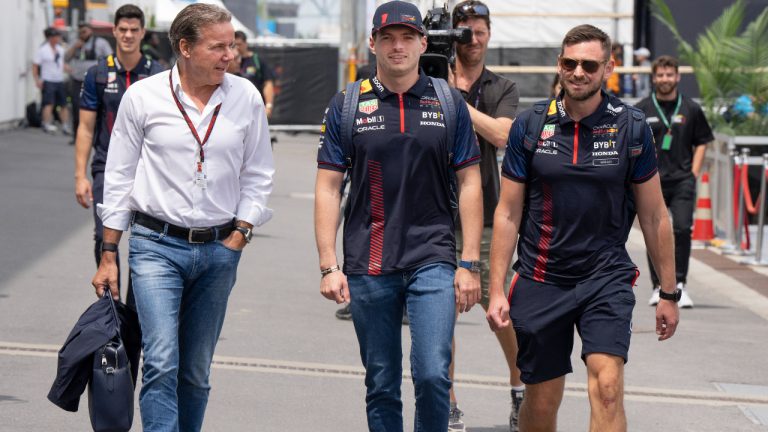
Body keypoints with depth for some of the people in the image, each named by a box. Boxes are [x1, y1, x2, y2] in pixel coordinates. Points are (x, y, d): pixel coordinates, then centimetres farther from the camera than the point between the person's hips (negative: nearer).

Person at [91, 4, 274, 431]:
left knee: (196, 372, 9)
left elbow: (257, 177, 9)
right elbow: (119, 179, 3)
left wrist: (238, 238, -2)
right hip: (157, 246, -2)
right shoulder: (143, 97, -3)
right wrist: (108, 257, 3)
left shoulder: (246, 98, 2)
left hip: (219, 249, 3)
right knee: (162, 362, -15)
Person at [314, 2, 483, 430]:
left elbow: (469, 184, 5)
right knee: (382, 385, 7)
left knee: (433, 374, -14)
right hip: (369, 266, 1)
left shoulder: (449, 103, 5)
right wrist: (329, 266, -4)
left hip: (433, 260, -1)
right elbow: (328, 188, 4)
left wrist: (470, 264, -1)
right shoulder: (347, 106, 4)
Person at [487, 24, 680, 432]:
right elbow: (508, 213, 3)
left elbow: (654, 215, 5)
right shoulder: (529, 125, -1)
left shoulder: (631, 127, -2)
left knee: (607, 388, -19)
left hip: (607, 279, -1)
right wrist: (496, 291, -2)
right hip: (540, 280, 1)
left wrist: (669, 293, 7)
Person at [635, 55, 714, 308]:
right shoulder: (642, 109, 5)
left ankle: (680, 283, -5)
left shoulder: (691, 109, 7)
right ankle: (658, 287, 12)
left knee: (682, 229, -13)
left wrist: (693, 173, 2)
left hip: (682, 181, 0)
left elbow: (702, 142, 12)